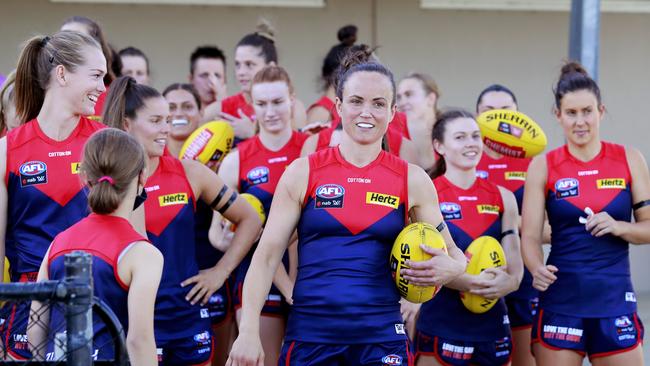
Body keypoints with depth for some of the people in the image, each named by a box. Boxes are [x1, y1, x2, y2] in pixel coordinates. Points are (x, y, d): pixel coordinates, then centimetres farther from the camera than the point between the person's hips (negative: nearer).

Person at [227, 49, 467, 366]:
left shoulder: (412, 180, 6)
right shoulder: (303, 173, 3)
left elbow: (451, 255, 13)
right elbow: (266, 256, 3)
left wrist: (449, 268, -12)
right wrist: (248, 331, -8)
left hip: (381, 338, 0)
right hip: (310, 336, 0)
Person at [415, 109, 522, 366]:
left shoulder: (503, 198, 10)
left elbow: (515, 264, 8)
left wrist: (508, 282, -15)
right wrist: (472, 282, -26)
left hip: (492, 323, 4)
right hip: (440, 323, -4)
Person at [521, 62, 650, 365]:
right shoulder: (543, 166, 1)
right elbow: (530, 235, -3)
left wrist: (618, 227, -14)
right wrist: (537, 269, -23)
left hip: (615, 301, 1)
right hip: (561, 302, -1)